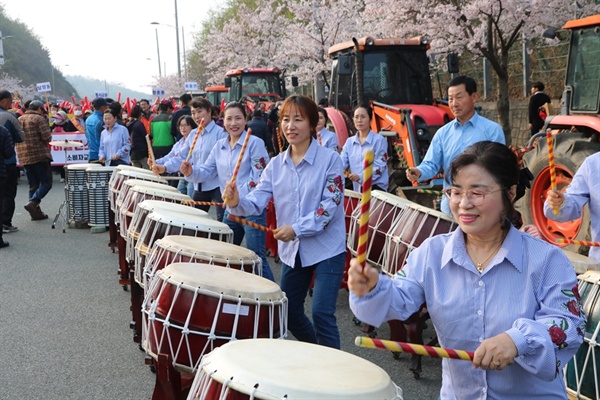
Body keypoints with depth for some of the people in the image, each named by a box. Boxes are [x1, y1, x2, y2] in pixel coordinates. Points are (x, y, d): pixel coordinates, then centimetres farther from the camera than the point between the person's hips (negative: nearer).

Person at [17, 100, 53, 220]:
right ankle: (33, 203, -19)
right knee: (46, 183, -1)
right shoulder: (39, 119, -7)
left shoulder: (19, 119, 14)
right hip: (39, 155, -7)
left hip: (24, 157, 7)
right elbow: (47, 137, -15)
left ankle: (36, 212, 8)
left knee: (33, 185, 12)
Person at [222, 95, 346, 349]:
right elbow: (257, 201, -5)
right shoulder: (276, 165, 4)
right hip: (292, 251, 6)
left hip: (327, 249, -5)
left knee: (321, 314, -12)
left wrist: (297, 229, -25)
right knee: (289, 313, 14)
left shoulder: (330, 160, -11)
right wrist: (237, 203, -27)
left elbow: (330, 205, -17)